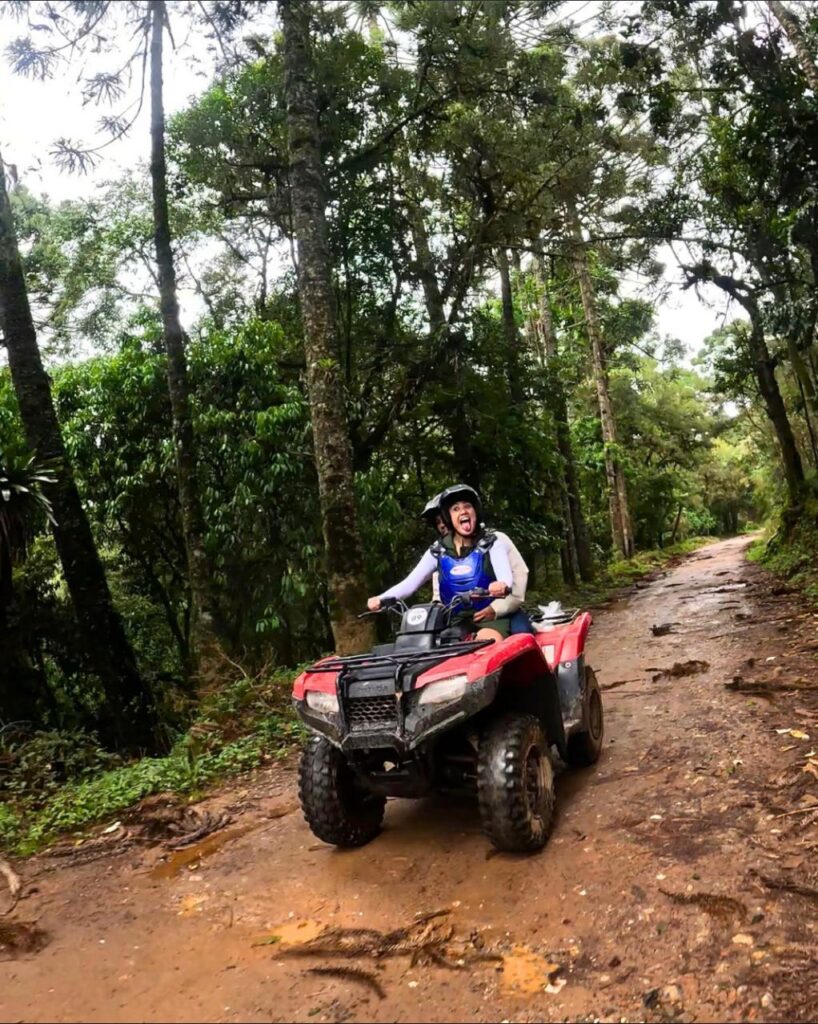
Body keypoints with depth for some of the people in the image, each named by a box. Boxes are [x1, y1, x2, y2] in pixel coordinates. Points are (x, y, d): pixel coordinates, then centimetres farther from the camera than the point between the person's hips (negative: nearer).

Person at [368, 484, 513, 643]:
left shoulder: (491, 543, 1)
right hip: (455, 621, 4)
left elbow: (506, 577, -15)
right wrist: (381, 599, -18)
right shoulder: (438, 551, 8)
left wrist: (502, 585, -42)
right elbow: (410, 582, 1)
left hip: (489, 615, -4)